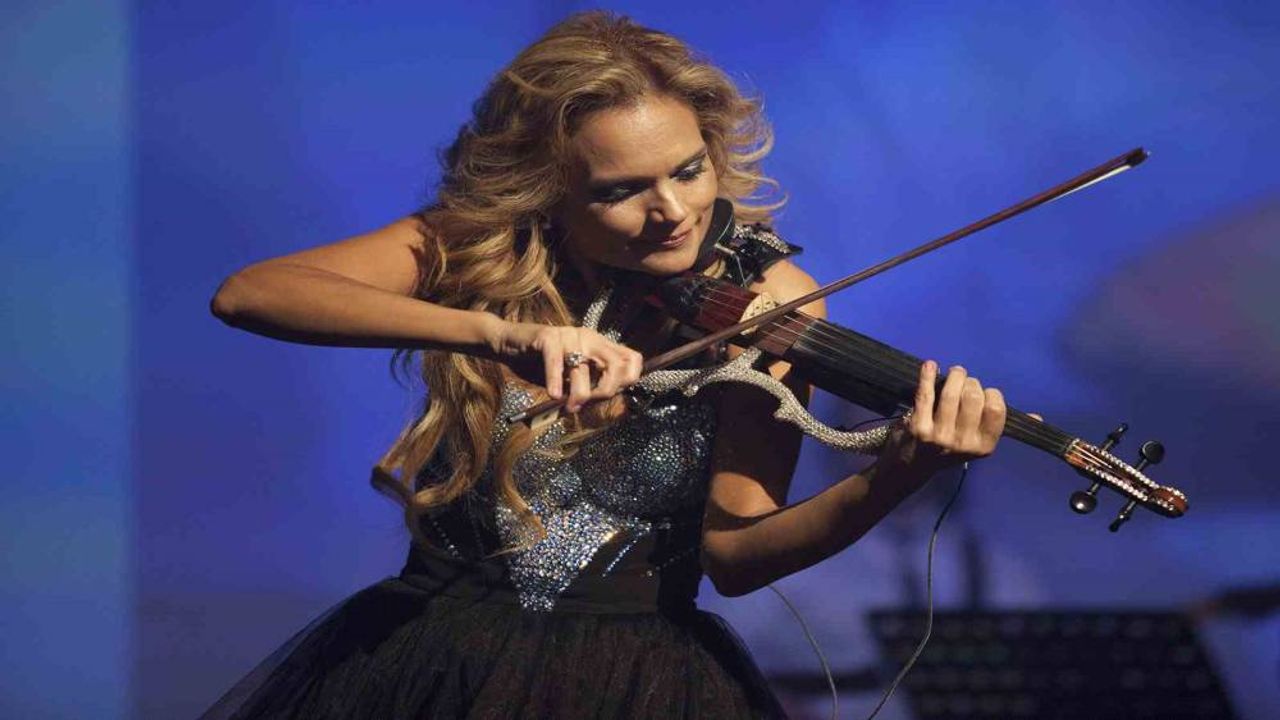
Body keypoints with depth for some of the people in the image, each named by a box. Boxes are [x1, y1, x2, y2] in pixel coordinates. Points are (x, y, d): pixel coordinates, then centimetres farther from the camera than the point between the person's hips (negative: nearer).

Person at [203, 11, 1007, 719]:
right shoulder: (472, 250, -4)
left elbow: (734, 552, -11)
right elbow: (244, 294, -19)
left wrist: (891, 479, -31)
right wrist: (495, 331, -32)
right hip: (431, 653, 1)